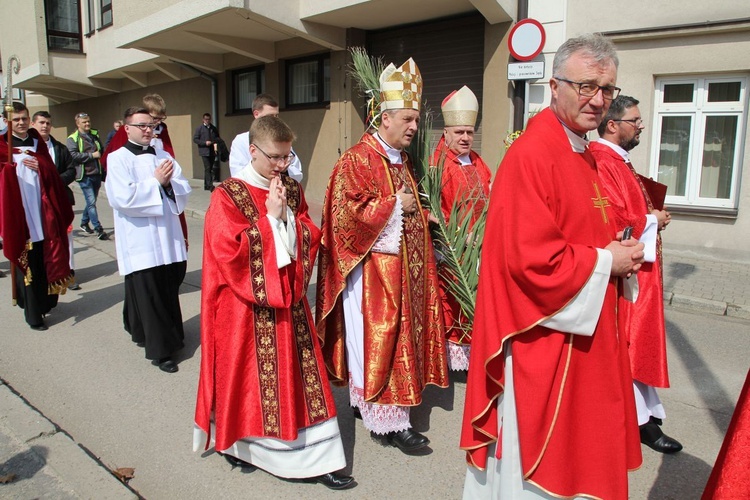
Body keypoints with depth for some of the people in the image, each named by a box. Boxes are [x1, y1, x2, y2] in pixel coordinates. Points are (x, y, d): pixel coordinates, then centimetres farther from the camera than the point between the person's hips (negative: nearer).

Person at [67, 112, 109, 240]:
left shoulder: (95, 135, 15)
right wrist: (91, 155, -15)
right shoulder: (73, 138, -3)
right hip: (85, 176, -6)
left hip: (97, 174, 6)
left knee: (91, 201, 14)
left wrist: (104, 171, 18)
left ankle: (84, 222, 32)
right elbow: (73, 155, -16)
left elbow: (102, 151, 25)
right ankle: (98, 229, -8)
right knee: (91, 202, -9)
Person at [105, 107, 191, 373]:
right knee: (148, 296, 0)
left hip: (168, 237, 5)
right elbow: (122, 198, -17)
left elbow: (184, 189, 8)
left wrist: (169, 183, -12)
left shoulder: (163, 156, 12)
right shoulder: (118, 159, -5)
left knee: (170, 290, 12)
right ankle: (160, 350, 10)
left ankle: (168, 338, 30)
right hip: (140, 240, -5)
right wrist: (156, 181, -13)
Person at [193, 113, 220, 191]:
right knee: (207, 168, -14)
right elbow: (195, 139, -2)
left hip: (212, 151, 5)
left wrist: (216, 143, 1)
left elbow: (217, 138, 23)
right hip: (204, 151, -5)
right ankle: (210, 185, -20)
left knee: (210, 169, 9)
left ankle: (206, 185, 19)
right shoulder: (199, 128, 1)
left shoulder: (214, 128, 13)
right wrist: (205, 143, -14)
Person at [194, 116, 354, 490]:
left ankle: (316, 457, 14)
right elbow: (230, 252, -18)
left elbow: (310, 238, 4)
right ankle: (236, 442, 36)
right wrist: (270, 218, -18)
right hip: (246, 305, -4)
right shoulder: (228, 195, -10)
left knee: (299, 374, 6)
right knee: (247, 376, 10)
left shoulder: (292, 190, 5)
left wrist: (288, 216, -13)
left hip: (288, 301, 4)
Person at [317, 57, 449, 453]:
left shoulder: (403, 161, 15)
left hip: (403, 270, 9)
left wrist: (419, 213, 8)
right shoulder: (356, 160, -12)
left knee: (398, 337, 13)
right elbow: (348, 210, -21)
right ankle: (389, 420, 8)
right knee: (378, 341, -2)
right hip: (372, 271, -9)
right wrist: (394, 205, -16)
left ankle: (367, 402, 28)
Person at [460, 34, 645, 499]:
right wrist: (606, 261, -14)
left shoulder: (585, 156, 10)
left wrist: (620, 254, 0)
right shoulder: (531, 155, -20)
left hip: (584, 336, 10)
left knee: (577, 444, 22)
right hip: (543, 340, -10)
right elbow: (531, 259, -26)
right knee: (534, 461, 8)